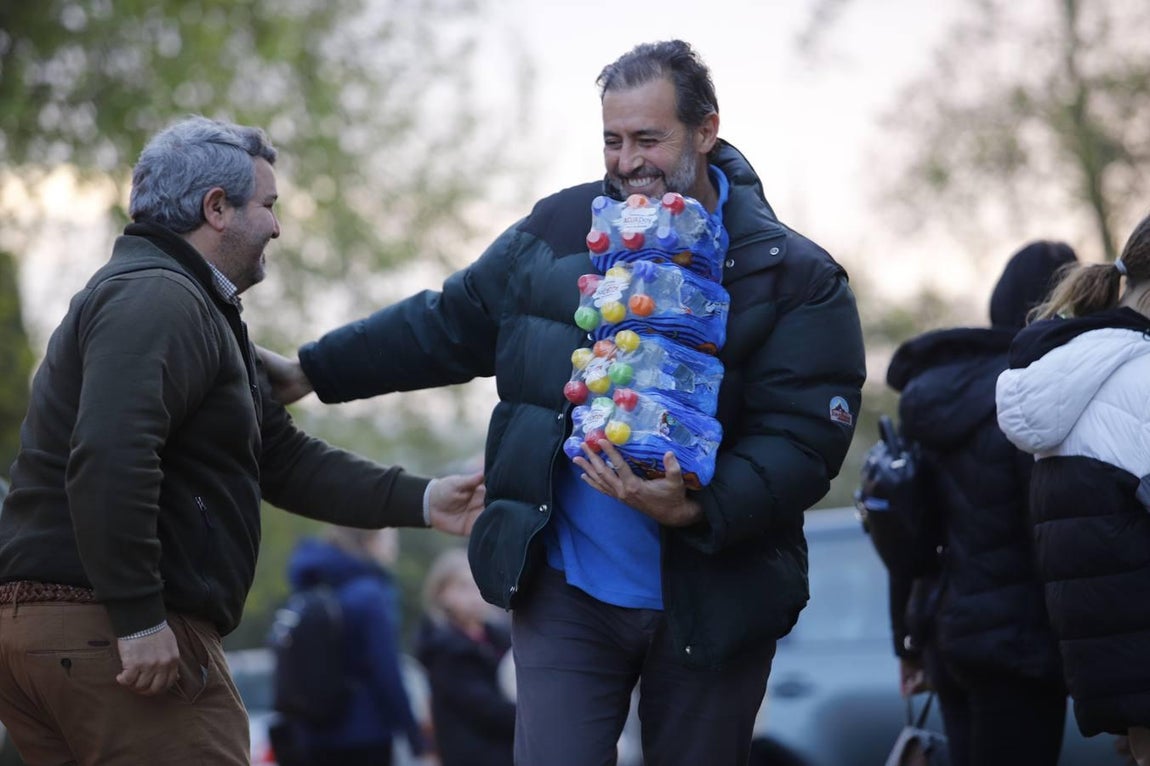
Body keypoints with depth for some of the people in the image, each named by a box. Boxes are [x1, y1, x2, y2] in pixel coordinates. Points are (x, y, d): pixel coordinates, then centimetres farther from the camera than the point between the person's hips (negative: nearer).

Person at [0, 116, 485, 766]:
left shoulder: (202, 313, 24)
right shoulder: (158, 300, -12)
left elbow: (281, 457, 24)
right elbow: (109, 458, -26)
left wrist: (421, 500, 18)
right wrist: (139, 618, -26)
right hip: (107, 631, -11)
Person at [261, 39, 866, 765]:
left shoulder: (794, 277, -7)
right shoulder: (558, 231, 5)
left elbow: (803, 440, -14)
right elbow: (446, 325, 17)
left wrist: (696, 510, -30)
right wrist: (313, 371, 14)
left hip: (710, 606, -2)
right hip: (566, 593, 2)